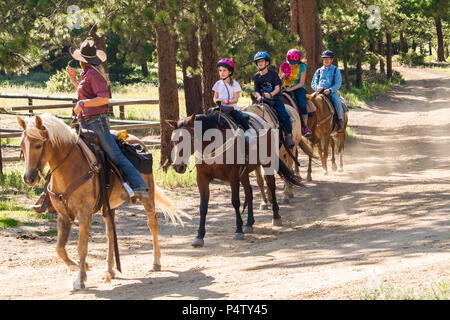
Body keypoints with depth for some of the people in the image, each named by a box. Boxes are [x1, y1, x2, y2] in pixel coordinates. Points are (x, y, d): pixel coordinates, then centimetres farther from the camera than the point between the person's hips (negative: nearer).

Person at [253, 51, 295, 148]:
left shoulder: (273, 74, 0)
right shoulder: (257, 76, 9)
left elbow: (277, 88, -6)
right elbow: (256, 90, 7)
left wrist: (271, 94, -25)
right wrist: (259, 96, -15)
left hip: (275, 99, -3)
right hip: (263, 100, 3)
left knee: (284, 116, -21)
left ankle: (289, 135, -7)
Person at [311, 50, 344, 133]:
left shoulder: (335, 70, 8)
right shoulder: (319, 71, 17)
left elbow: (338, 84, -1)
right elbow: (313, 83, 14)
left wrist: (330, 90, -18)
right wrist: (317, 88, -10)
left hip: (332, 92, -3)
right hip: (320, 91, 3)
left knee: (337, 101, -31)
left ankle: (341, 120, -21)